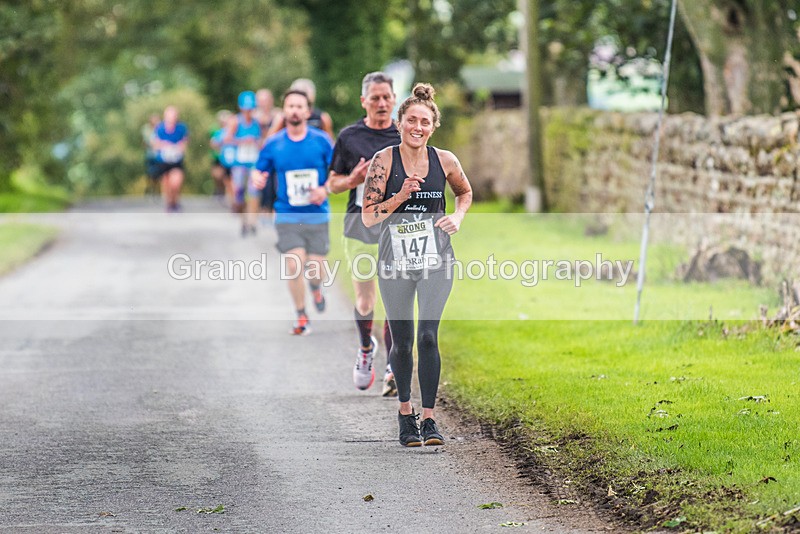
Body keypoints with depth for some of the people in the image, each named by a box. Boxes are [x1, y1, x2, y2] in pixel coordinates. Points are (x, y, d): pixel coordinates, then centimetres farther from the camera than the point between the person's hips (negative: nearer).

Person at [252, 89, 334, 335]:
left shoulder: (321, 141, 0)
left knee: (315, 268, 1)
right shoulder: (273, 144, 1)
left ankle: (316, 288, 40)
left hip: (317, 215, 0)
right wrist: (256, 179, -14)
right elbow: (258, 171, 9)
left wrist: (325, 189, -14)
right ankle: (301, 317, 4)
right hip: (287, 216, 0)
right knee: (294, 264, -13)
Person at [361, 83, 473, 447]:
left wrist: (458, 217, 1)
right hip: (394, 266, 0)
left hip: (436, 265, 0)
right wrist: (401, 196, -21)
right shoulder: (384, 161, -7)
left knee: (428, 337, -13)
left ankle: (429, 418, -6)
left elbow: (466, 192, 20)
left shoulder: (444, 161, -1)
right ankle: (405, 413, 29)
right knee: (402, 343, 8)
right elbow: (368, 217, -8)